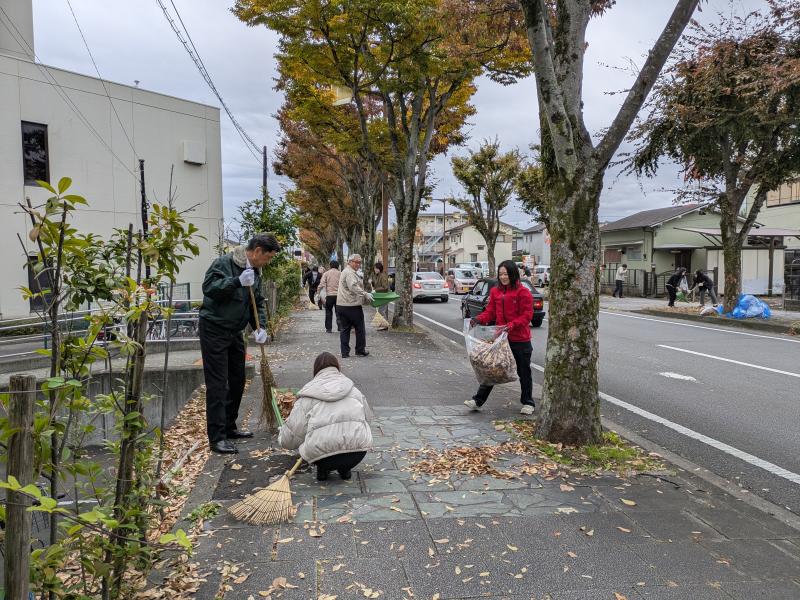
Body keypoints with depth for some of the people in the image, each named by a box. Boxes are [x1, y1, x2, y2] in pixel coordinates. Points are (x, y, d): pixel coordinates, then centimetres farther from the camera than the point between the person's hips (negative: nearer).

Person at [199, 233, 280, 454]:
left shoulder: (255, 271, 8)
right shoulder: (224, 263, -16)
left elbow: (258, 302, 11)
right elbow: (209, 287, -27)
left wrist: (260, 327, -4)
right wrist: (237, 281, -37)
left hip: (235, 331, 9)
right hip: (214, 330, -9)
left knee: (237, 381, 14)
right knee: (217, 384, -8)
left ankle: (229, 427, 28)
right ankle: (217, 437, -3)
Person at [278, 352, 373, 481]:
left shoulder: (308, 397, 8)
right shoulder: (353, 390, 17)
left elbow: (291, 436, 5)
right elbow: (368, 416, 27)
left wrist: (281, 435, 30)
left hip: (323, 456, -2)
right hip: (358, 453, 2)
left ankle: (322, 469, 18)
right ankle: (345, 468, 25)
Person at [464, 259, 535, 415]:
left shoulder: (523, 292, -10)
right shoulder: (495, 291, 6)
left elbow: (526, 315, -14)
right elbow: (490, 311, 6)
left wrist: (511, 325, -28)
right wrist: (479, 319, -14)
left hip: (520, 339, -4)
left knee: (524, 371, 12)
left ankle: (528, 403, 28)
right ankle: (478, 400, 11)